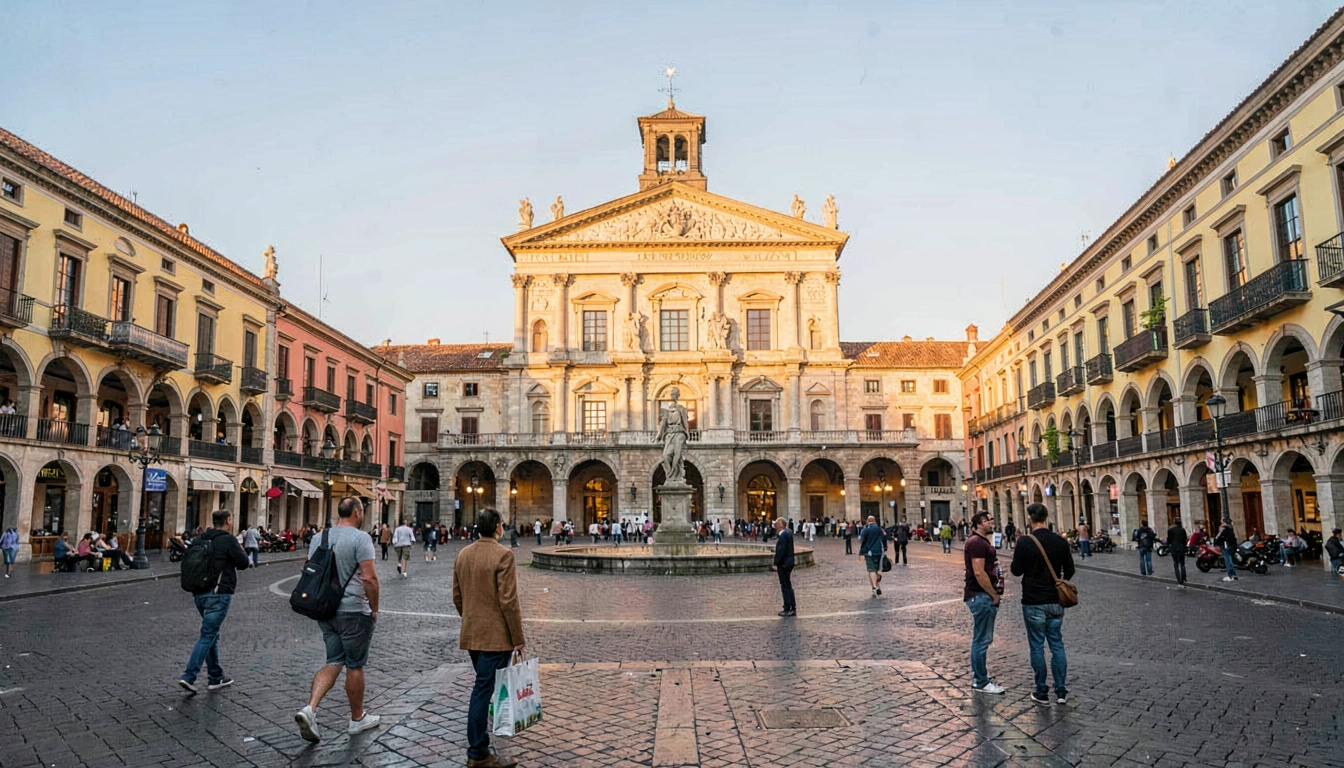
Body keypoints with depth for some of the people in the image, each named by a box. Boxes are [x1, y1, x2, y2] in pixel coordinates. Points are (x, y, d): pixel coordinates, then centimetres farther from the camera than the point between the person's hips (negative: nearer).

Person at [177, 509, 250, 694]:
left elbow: (186, 564, 15)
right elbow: (244, 563, -6)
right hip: (219, 594, -8)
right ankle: (188, 677, -11)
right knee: (207, 636, -5)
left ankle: (216, 677, 21)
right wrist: (240, 550, 11)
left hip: (200, 594, 8)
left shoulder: (200, 540, 10)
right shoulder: (228, 540, -12)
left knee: (211, 635, 16)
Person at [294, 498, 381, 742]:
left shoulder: (319, 538, 9)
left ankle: (309, 709, -5)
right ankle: (357, 718, 20)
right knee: (355, 666, 6)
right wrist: (374, 609, -7)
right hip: (353, 611, -6)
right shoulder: (360, 538, -14)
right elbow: (369, 578, -18)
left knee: (334, 662, 13)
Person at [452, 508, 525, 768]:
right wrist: (518, 638, -11)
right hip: (495, 636, -7)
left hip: (471, 634, 7)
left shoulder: (463, 554, 6)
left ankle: (480, 738, 36)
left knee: (484, 686, 22)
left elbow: (457, 596, 13)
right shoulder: (503, 555, -17)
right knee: (484, 690, -2)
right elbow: (508, 600, -18)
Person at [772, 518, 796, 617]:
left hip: (783, 564, -10)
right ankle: (792, 609, 21)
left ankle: (788, 609, 2)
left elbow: (781, 550, -22)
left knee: (785, 587, -3)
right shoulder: (788, 532, 11)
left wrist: (776, 564, -19)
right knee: (788, 586, 16)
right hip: (788, 563, 10)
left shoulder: (783, 535, -19)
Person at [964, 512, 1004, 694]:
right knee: (982, 639, -4)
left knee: (981, 638, 19)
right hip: (980, 596, -11)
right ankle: (981, 682, 2)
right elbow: (979, 573, -23)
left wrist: (994, 594, 14)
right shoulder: (976, 543, -16)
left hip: (984, 596, 11)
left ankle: (977, 673, 30)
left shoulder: (983, 542, 17)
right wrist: (994, 595, -15)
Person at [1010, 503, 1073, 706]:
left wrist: (1016, 558, 11)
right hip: (1056, 601, 4)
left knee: (1037, 646, 5)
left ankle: (1042, 692, 10)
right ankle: (1061, 691, 12)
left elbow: (1016, 571, -8)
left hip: (1033, 603, -4)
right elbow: (1069, 570, 9)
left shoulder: (1025, 543, -15)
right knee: (1057, 645, 11)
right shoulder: (1061, 542, 0)